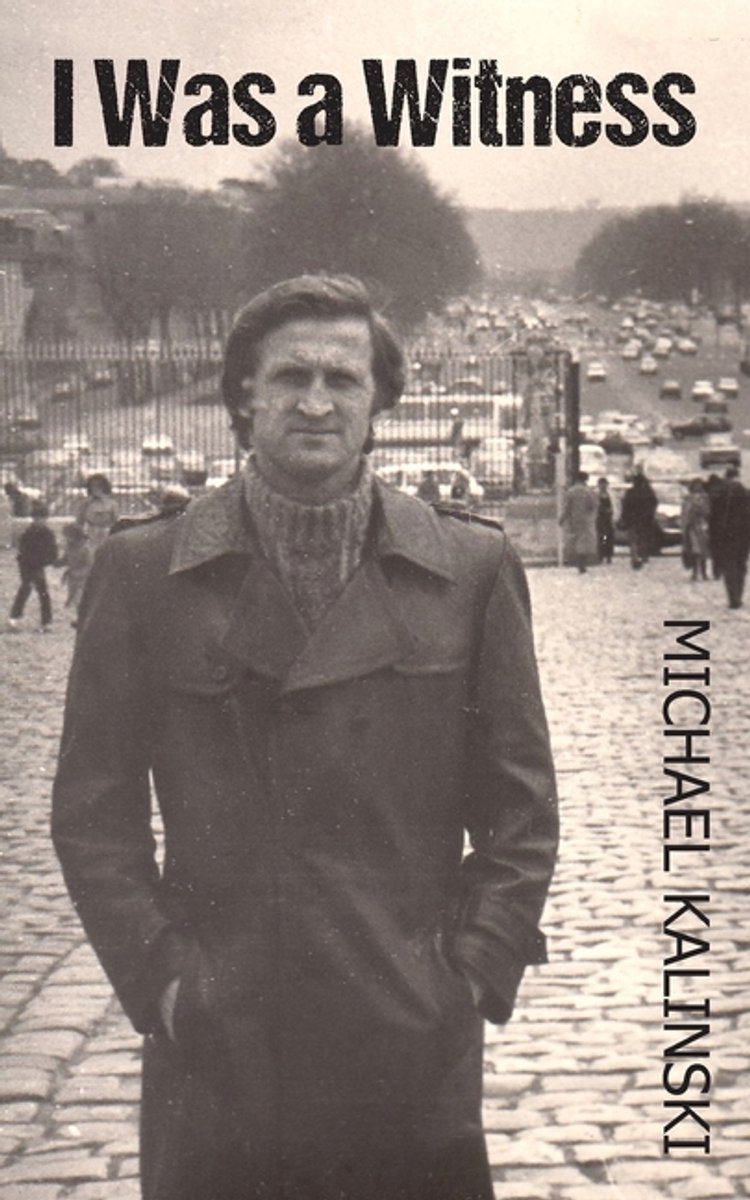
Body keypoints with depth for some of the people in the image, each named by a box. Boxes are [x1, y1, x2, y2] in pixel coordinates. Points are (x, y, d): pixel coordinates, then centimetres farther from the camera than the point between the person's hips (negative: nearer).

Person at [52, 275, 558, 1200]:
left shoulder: (473, 570, 4)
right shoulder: (142, 575, 2)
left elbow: (521, 808, 7)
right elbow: (93, 811, 4)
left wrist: (474, 971, -2)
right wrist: (159, 976, -5)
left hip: (414, 1054, 1)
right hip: (216, 1055, 0)